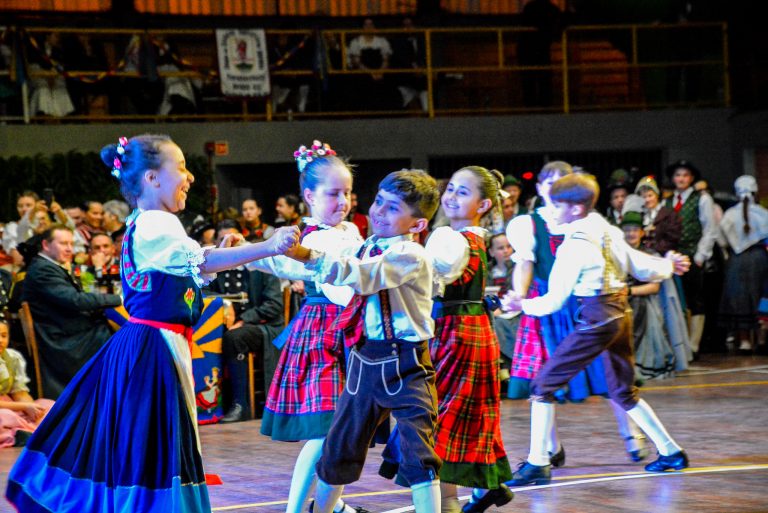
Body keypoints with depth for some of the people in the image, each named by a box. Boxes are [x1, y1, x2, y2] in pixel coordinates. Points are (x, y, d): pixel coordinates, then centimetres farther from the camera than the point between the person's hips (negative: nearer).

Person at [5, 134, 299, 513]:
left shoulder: (145, 225, 16)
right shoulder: (155, 226, -16)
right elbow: (202, 261, -27)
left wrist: (219, 253, 10)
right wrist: (268, 247, -31)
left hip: (149, 344, 10)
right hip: (156, 349, -10)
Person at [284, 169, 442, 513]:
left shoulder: (411, 255, -14)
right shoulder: (365, 248, 10)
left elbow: (362, 275, -29)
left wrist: (309, 256, -37)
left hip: (404, 365, -7)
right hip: (365, 360, 7)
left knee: (419, 453, -10)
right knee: (339, 446, 16)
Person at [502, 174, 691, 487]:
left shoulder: (574, 245, -12)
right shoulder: (607, 231, 6)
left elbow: (555, 300, -9)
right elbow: (642, 269, 13)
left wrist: (523, 305, 5)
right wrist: (668, 265, 33)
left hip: (597, 319, -8)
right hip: (621, 312, 8)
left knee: (544, 385, -4)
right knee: (623, 392, 22)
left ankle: (538, 463, -8)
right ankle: (671, 452, 24)